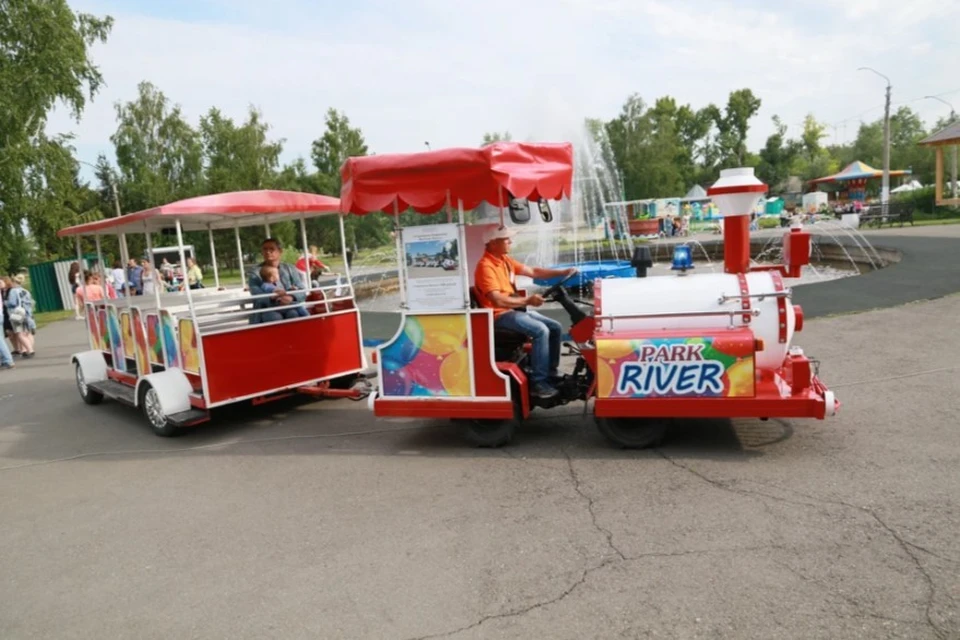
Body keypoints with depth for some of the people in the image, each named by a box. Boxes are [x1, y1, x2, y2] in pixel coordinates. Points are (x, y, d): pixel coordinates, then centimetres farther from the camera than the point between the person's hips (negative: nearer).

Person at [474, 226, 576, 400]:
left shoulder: (505, 260, 11)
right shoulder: (485, 266, -18)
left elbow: (533, 272, 16)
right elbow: (497, 300, -28)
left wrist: (563, 272, 8)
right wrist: (527, 300, -29)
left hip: (516, 309, 9)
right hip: (500, 315, -9)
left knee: (555, 327, 4)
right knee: (541, 331, -27)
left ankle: (551, 372, 15)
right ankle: (538, 382, -23)